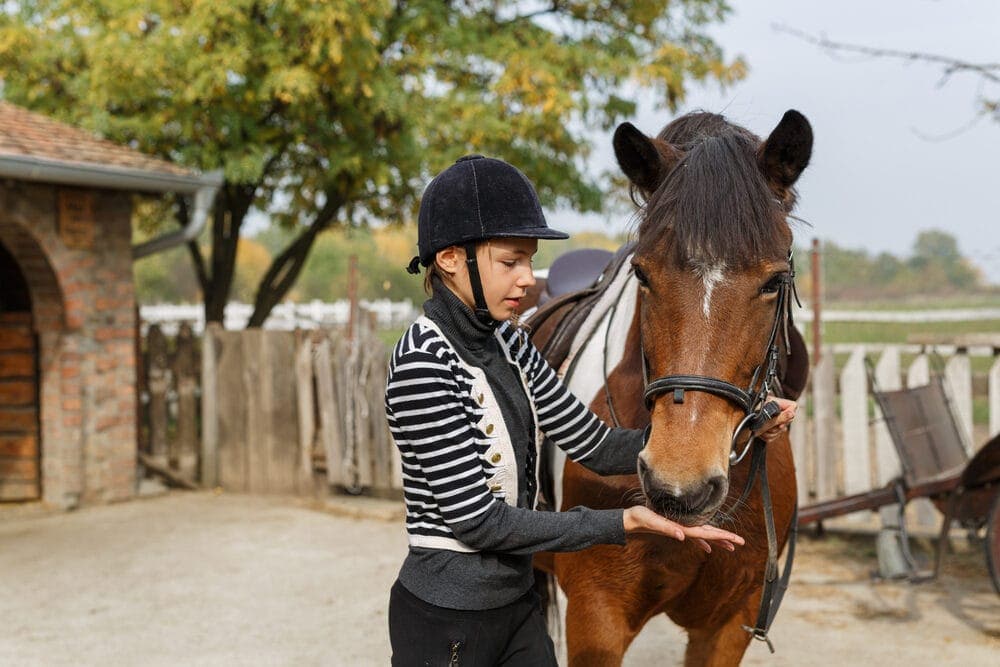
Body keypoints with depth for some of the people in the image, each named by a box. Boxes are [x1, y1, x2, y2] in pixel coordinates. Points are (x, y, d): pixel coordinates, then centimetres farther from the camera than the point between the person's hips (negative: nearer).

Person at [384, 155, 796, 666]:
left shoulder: (505, 341, 5)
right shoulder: (422, 362, -20)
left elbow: (598, 447, 4)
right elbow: (477, 521, -22)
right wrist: (625, 524, -22)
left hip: (516, 603, 8)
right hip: (445, 623, -8)